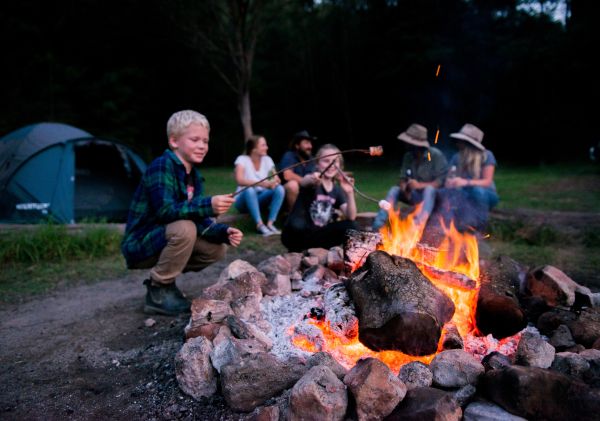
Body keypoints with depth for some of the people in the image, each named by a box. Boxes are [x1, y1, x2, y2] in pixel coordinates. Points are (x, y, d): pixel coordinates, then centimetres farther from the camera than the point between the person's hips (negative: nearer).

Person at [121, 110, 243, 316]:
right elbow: (165, 210, -32)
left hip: (164, 243, 8)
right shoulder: (162, 165, -20)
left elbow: (200, 221, 0)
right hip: (140, 245, -8)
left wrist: (224, 232, -18)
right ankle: (158, 292, -14)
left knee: (217, 248, -1)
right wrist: (208, 205, -41)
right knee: (184, 228, -32)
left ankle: (164, 281, 12)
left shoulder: (195, 175, 5)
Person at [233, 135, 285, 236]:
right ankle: (260, 225, -34)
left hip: (261, 199, 4)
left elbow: (277, 179, -3)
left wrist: (274, 182, -29)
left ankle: (270, 224, -24)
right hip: (244, 200, -4)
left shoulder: (267, 159, 2)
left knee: (280, 188, -23)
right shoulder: (242, 159, -12)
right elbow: (240, 180, -28)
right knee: (250, 190, -37)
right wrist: (262, 183, -40)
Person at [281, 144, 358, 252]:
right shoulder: (312, 181, -12)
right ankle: (295, 250, -6)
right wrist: (311, 179, -64)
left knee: (350, 226, -12)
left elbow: (351, 217, -8)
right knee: (297, 224, -38)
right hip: (297, 234, -5)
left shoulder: (337, 189, 4)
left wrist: (350, 193, -24)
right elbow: (303, 182, -39)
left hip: (317, 234, 5)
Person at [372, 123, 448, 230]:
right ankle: (378, 225, -28)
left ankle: (417, 225, -49)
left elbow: (442, 181, -18)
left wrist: (420, 185, -28)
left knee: (429, 189, -36)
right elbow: (403, 178, 2)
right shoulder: (408, 156, 0)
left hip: (433, 193, -5)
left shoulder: (436, 155, -15)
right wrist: (405, 190, -20)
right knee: (394, 190, -17)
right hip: (415, 195, 5)